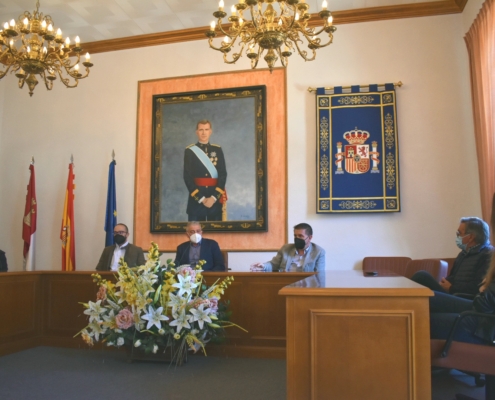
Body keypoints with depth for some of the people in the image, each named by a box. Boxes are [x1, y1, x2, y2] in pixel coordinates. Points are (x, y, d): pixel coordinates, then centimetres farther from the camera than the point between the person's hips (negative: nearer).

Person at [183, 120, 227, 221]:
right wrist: (201, 198, -11)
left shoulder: (218, 150, 8)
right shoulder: (189, 151, 2)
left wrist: (214, 197, -10)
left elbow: (223, 174, 2)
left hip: (215, 198, 2)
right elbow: (187, 177, -4)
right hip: (196, 197, -2)